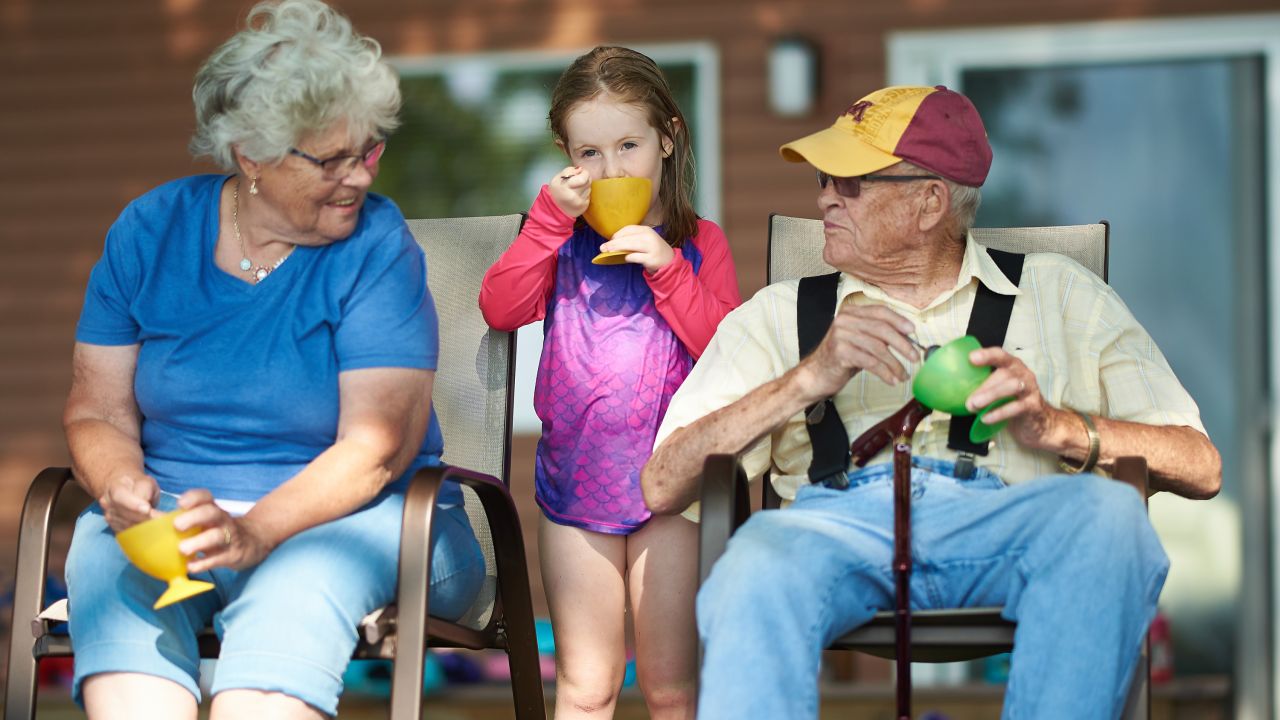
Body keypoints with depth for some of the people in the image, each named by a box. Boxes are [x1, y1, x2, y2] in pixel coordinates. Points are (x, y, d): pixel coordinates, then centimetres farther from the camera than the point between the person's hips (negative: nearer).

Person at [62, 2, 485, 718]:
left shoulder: (377, 245, -4)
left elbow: (374, 449, -12)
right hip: (165, 511, 2)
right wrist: (121, 485, -18)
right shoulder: (150, 231, 5)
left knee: (290, 597, -38)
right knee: (109, 574, -33)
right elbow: (98, 411, 7)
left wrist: (253, 532, -29)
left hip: (344, 516, -2)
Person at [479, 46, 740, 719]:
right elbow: (499, 308, -6)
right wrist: (550, 217, -12)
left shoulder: (699, 242, 4)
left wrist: (666, 267, -17)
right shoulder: (561, 238, 10)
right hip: (575, 480, 2)